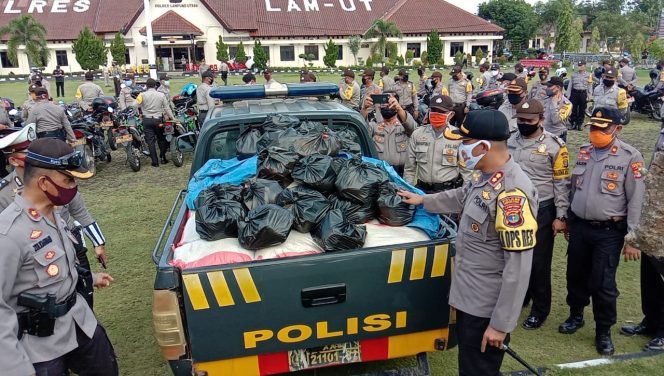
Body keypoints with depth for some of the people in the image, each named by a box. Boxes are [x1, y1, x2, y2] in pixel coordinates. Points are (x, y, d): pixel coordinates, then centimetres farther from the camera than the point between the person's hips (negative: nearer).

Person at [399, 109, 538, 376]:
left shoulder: (512, 194, -29)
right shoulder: (484, 175, 1)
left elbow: (519, 267, -27)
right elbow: (462, 197, 25)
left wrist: (501, 324, -22)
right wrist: (423, 200, 35)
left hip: (487, 307, -9)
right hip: (469, 296, 9)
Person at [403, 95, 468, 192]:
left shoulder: (459, 137, -6)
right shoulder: (417, 134, 2)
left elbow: (466, 171, -1)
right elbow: (409, 168, 9)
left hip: (449, 191, -2)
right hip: (422, 190, 3)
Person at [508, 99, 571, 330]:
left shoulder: (555, 146, -9)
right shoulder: (510, 142, 5)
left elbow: (562, 183, -8)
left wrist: (561, 217, -10)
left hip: (541, 211, -4)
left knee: (539, 263, 5)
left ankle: (540, 309, 22)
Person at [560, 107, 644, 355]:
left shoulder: (630, 157, -11)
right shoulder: (583, 152, 5)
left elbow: (636, 200, -10)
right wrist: (568, 219, 17)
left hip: (609, 232, -5)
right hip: (579, 227, 5)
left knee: (603, 283, 1)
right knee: (576, 275, 16)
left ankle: (604, 331, 21)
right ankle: (576, 315, 39)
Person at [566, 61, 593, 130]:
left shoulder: (588, 75, 5)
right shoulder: (574, 75, 10)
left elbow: (590, 86, 4)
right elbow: (570, 85, 9)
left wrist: (589, 95, -3)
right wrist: (568, 95, 3)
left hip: (583, 93, -1)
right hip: (574, 93, 1)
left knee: (582, 110, 4)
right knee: (573, 109, 0)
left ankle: (580, 124, 14)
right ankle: (573, 123, 11)